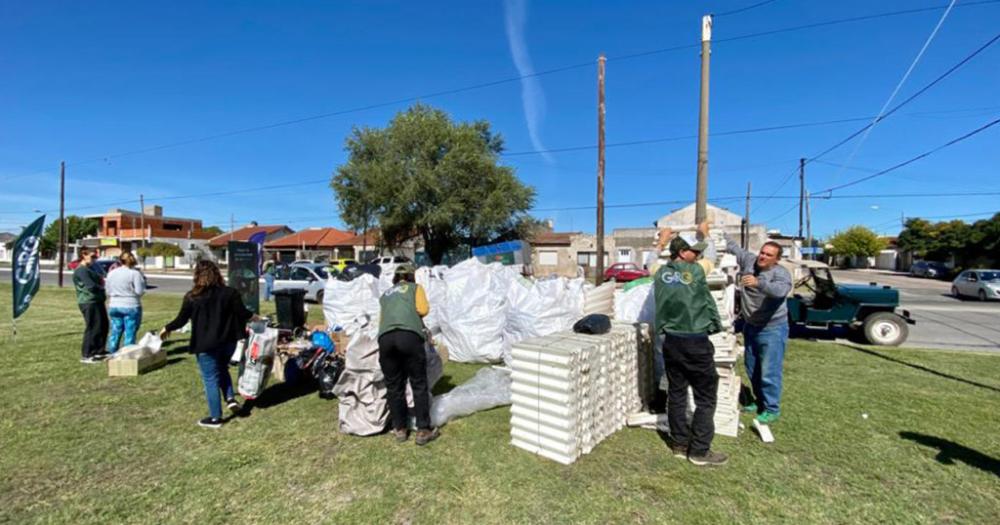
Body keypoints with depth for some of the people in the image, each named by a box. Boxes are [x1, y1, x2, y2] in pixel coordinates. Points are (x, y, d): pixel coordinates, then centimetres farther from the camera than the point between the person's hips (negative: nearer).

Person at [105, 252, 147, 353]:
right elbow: (140, 291, -14)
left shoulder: (111, 273, 6)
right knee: (130, 334, 1)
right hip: (131, 306, -5)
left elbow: (108, 290, 11)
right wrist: (143, 280, 2)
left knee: (115, 333, 15)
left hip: (114, 306, 6)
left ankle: (111, 355, 23)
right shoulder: (135, 273, -11)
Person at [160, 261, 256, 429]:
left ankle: (215, 418, 13)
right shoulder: (229, 293, -4)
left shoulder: (192, 297, -8)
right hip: (228, 341, 3)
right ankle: (231, 398, 11)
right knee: (222, 369, 27)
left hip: (205, 345, -3)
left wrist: (167, 328, 18)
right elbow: (242, 313, -4)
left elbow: (181, 320, -2)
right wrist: (253, 316, 17)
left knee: (211, 379, 6)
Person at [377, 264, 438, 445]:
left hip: (385, 337, 4)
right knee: (419, 384, 5)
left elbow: (381, 319, 23)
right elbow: (423, 310, 8)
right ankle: (423, 431, 9)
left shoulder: (385, 294, 32)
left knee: (394, 386, 13)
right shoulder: (415, 287, 22)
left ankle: (400, 429, 24)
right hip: (409, 335, -4)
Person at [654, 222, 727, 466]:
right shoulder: (695, 271, -10)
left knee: (676, 393, 13)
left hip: (671, 341, 6)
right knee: (705, 396, 7)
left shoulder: (661, 273, 1)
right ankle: (700, 450, 12)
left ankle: (679, 444, 24)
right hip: (696, 342, -5)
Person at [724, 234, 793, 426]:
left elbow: (780, 290, -38)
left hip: (772, 329, -6)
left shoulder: (781, 273, -18)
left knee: (769, 372, -1)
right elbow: (732, 245, 6)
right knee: (752, 369, 18)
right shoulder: (748, 260, -2)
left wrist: (758, 283, -53)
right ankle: (759, 400, 36)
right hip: (750, 326, 7)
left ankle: (772, 409, 15)